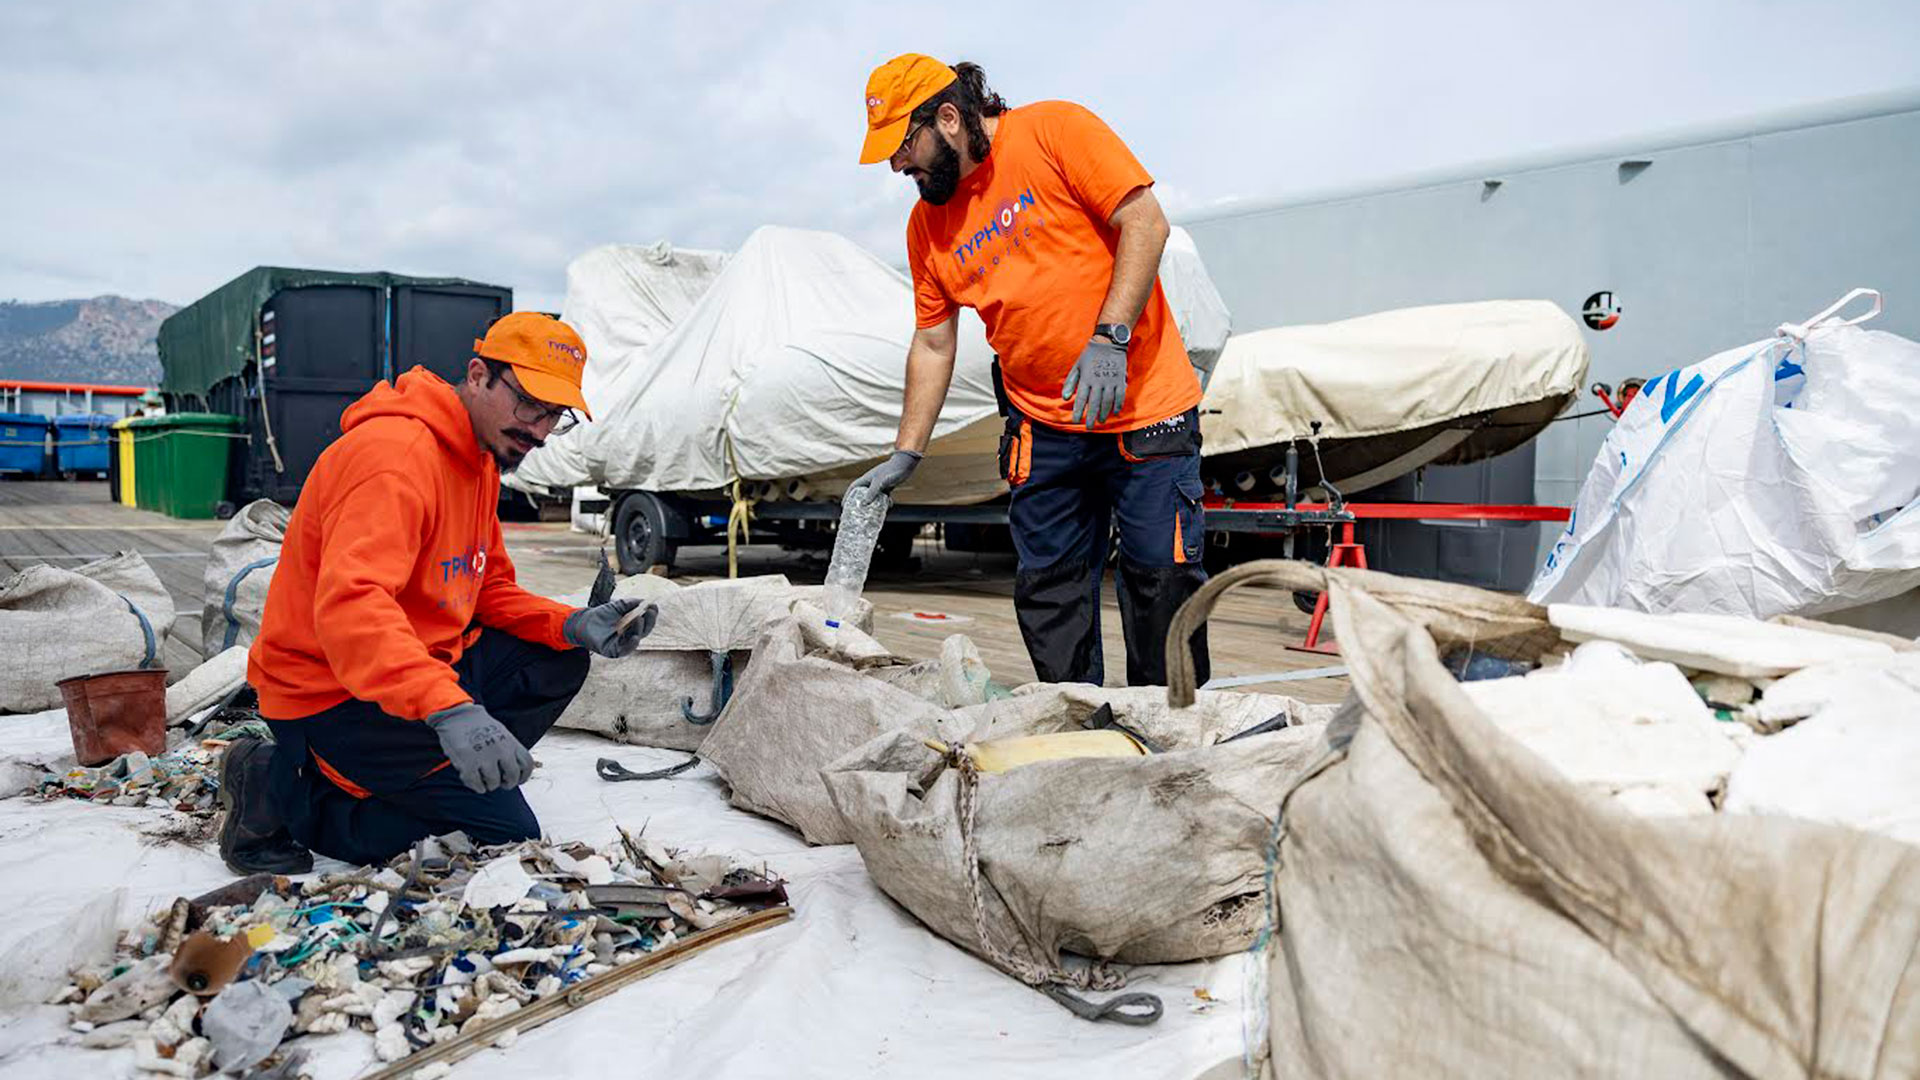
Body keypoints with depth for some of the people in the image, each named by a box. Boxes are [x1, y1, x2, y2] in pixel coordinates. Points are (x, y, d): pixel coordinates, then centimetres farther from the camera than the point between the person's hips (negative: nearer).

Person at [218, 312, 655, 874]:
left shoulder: (481, 459, 8)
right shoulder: (396, 453, -24)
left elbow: (490, 590, 12)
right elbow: (348, 604, -38)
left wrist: (573, 625, -8)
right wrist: (449, 708, -50)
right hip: (332, 696, -10)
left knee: (560, 664, 3)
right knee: (509, 833, -11)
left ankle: (399, 781, 0)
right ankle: (281, 792, -3)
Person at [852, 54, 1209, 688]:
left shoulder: (1053, 131, -6)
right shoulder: (927, 223, 9)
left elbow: (1145, 222, -11)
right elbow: (933, 345, 12)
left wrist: (1108, 340, -20)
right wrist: (906, 454, 7)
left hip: (1144, 406, -5)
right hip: (1043, 426, 5)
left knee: (1161, 577, -3)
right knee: (1048, 590, 5)